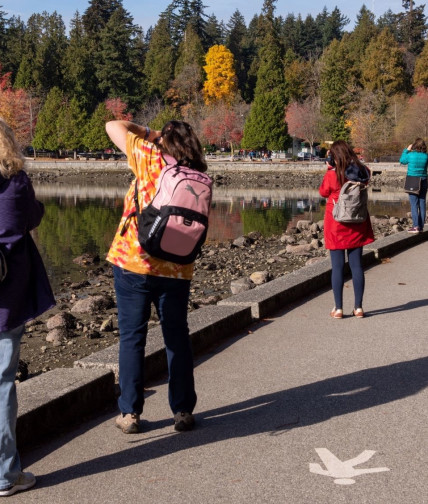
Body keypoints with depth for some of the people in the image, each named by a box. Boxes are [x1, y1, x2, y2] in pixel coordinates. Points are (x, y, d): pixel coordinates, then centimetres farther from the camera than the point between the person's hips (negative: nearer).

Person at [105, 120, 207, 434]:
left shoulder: (151, 159, -7)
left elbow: (114, 127, 1)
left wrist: (147, 133, 14)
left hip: (132, 263, -3)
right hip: (176, 269, 3)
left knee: (132, 338, 6)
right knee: (177, 338, 13)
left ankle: (130, 414, 9)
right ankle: (183, 411, 17)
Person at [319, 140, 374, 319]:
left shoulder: (332, 175, -17)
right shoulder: (363, 172, -7)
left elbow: (323, 192, 0)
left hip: (336, 225, -3)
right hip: (357, 225, 3)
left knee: (337, 266, 4)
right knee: (357, 265, 9)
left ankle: (338, 308, 6)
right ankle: (358, 307, 13)